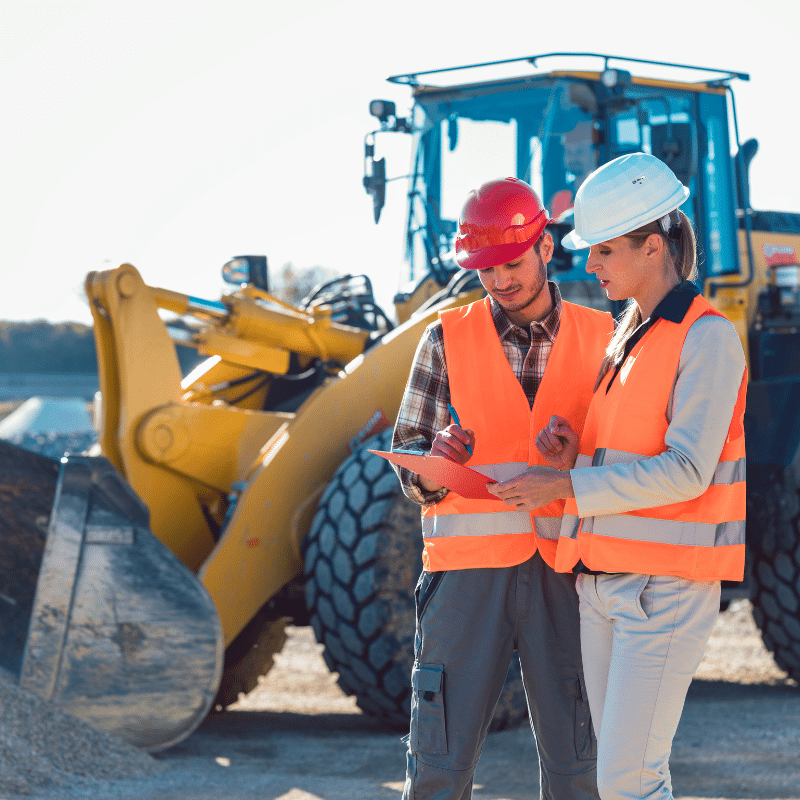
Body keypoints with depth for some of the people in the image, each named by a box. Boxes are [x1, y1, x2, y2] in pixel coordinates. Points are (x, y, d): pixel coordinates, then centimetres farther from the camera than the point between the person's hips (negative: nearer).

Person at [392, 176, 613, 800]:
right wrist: (432, 462, -16)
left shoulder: (599, 339, 7)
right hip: (468, 566, -1)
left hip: (564, 568, 1)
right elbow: (407, 451, 6)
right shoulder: (448, 338, 5)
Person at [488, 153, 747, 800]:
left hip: (669, 588, -9)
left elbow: (685, 472, -20)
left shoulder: (707, 338, -12)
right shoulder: (626, 338, 15)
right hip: (604, 582, 9)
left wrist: (567, 486, -17)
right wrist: (572, 454, 0)